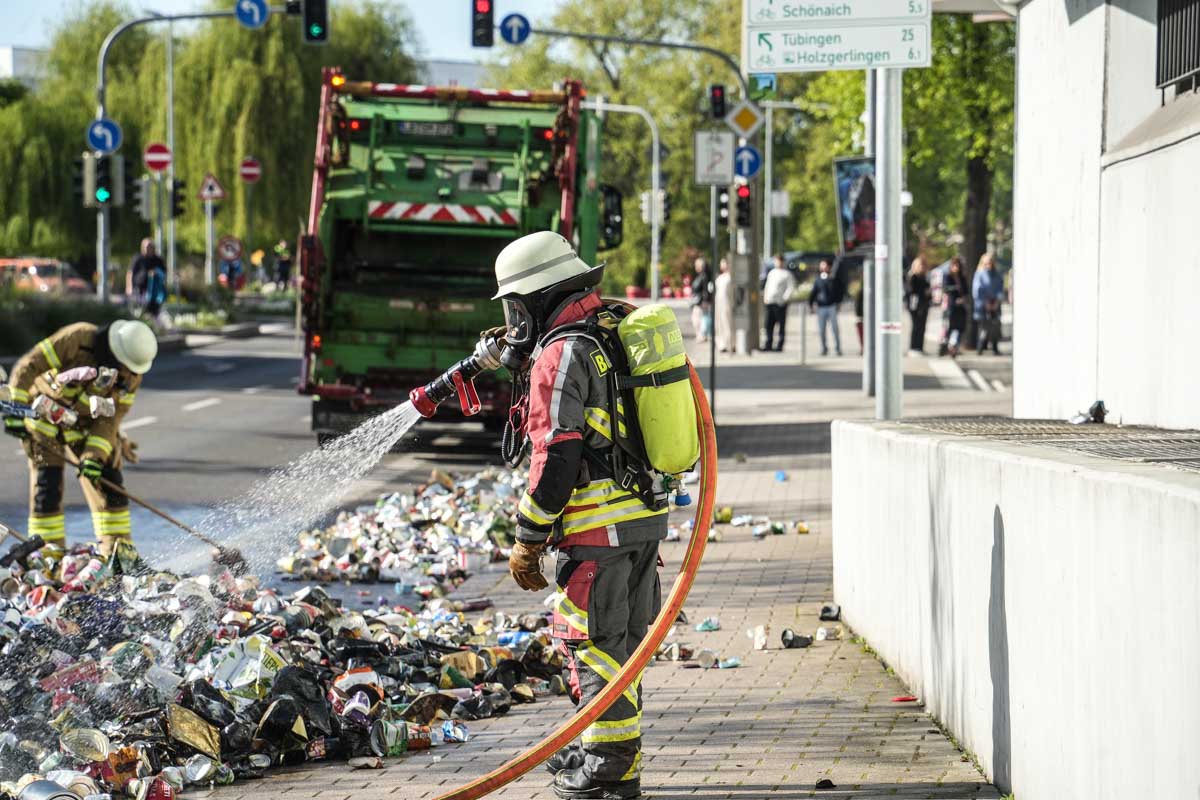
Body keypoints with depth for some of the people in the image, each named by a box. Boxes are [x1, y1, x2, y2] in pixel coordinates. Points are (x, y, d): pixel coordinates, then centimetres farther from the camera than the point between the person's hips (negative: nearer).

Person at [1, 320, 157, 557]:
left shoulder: (131, 376, -13)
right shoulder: (77, 339, -27)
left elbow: (109, 420, -11)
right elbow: (28, 367, -24)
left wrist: (95, 456, -22)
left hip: (84, 427, 4)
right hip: (44, 419, -4)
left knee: (108, 482, -2)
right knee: (47, 487, -9)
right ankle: (48, 551, 1)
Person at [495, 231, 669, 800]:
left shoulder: (561, 354, -14)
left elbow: (556, 457, -17)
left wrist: (528, 541, -12)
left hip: (599, 527, -9)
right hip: (647, 517, 9)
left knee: (593, 642, -1)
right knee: (621, 640, 16)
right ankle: (607, 754, 24)